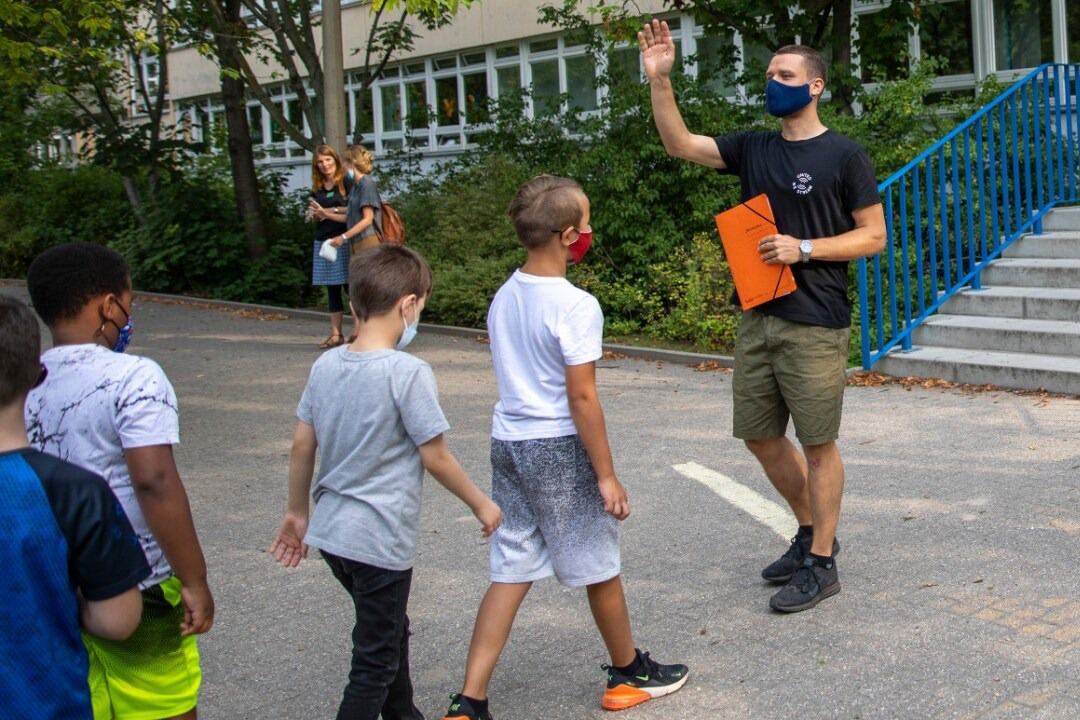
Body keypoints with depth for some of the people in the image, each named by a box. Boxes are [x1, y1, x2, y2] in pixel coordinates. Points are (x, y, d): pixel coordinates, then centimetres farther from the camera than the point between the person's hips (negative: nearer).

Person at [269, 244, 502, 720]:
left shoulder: (326, 365, -1)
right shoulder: (408, 372, -19)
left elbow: (302, 446, 5)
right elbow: (435, 458, -13)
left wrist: (297, 513, 18)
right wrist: (480, 504, 1)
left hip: (330, 532, 7)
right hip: (380, 540, -7)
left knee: (390, 632, 27)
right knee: (375, 662, 6)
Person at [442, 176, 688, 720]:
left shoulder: (504, 297, 6)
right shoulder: (576, 306, -18)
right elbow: (582, 397, -18)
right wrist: (606, 475, -11)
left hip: (508, 443, 7)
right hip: (559, 449, -7)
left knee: (511, 571, 10)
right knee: (599, 568, 12)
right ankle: (629, 674, 33)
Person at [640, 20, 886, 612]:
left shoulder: (843, 156, -5)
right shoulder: (753, 149, 10)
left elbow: (874, 236, -5)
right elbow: (680, 144, 3)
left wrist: (804, 248, -16)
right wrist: (659, 80, -8)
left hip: (814, 324, -6)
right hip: (758, 318, 6)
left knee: (817, 445, 1)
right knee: (761, 437, 13)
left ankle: (821, 564, 14)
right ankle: (810, 532, 34)